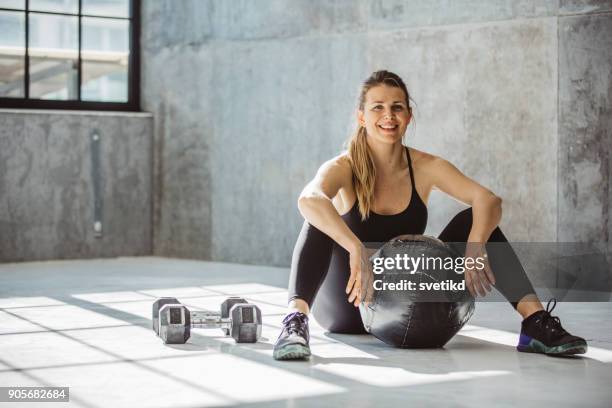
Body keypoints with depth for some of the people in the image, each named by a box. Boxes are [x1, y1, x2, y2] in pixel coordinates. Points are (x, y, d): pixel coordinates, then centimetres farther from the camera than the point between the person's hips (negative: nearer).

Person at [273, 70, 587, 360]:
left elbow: (488, 200, -17)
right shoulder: (344, 168, -14)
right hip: (346, 305, -3)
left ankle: (535, 323, -19)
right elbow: (309, 199, -38)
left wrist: (474, 248, -37)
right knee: (320, 221, -29)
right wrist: (357, 250, -52)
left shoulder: (425, 168, -4)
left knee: (473, 220, -12)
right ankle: (296, 320, -44)